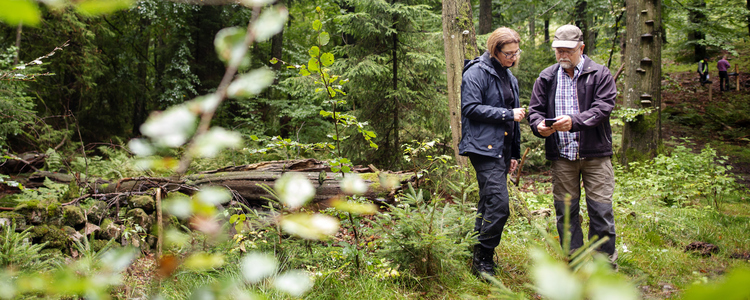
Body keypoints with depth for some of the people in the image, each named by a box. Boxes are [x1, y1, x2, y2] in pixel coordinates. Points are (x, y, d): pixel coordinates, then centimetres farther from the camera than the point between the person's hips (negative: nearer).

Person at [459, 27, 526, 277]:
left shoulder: (510, 78, 20)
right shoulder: (477, 72, -6)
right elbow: (471, 108, -16)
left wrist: (515, 153, 22)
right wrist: (507, 115, -14)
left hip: (502, 148, 9)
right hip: (484, 146, -9)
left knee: (489, 203, 12)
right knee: (498, 203, -15)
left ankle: (481, 256, 21)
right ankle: (482, 258, -5)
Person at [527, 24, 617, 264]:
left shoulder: (600, 74, 0)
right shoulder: (546, 78, 10)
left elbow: (603, 107, -11)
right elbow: (535, 109, 11)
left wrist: (574, 121, -26)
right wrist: (539, 125, -13)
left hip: (595, 154, -3)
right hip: (561, 156, 3)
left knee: (601, 210, -1)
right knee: (565, 211, 8)